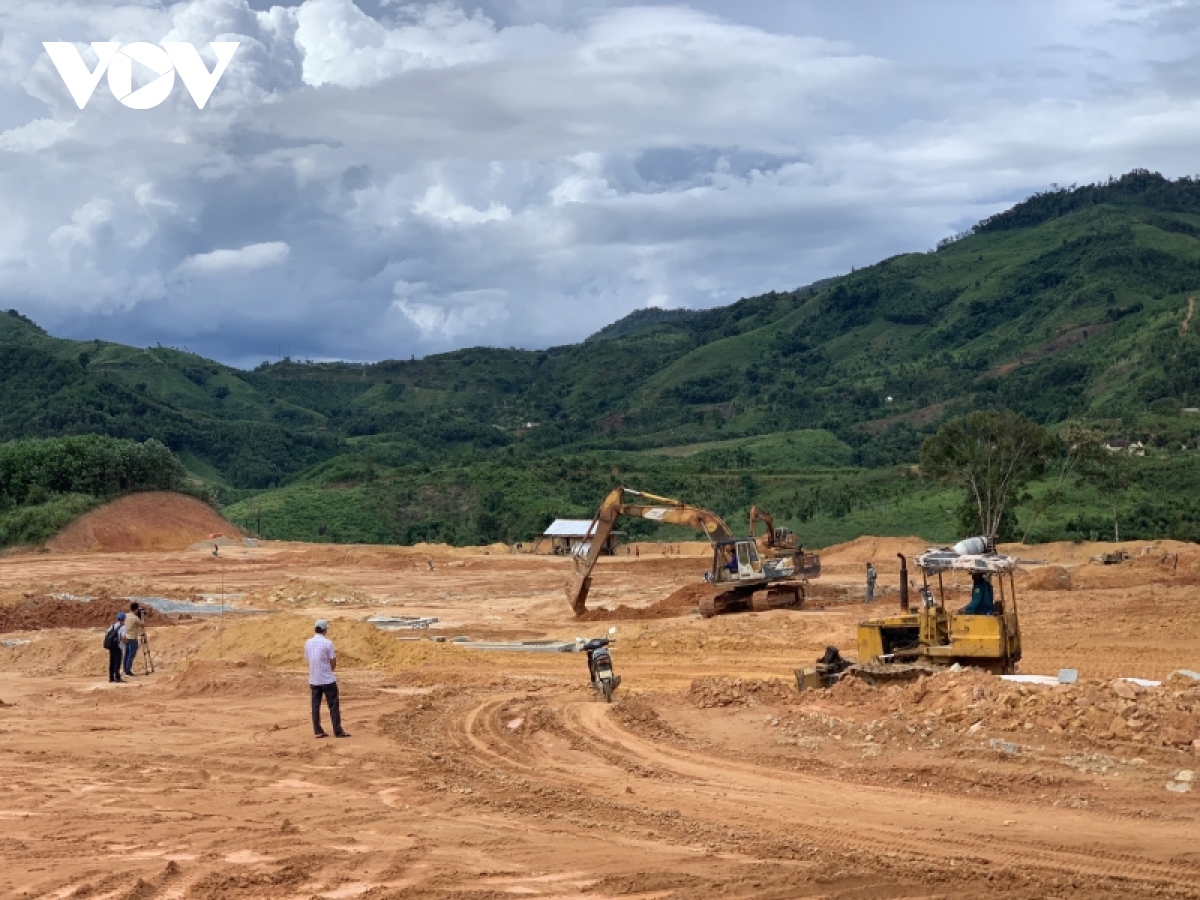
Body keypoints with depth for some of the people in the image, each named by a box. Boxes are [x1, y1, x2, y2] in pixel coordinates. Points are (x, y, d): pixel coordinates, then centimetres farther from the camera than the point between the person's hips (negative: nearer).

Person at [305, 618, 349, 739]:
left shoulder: (308, 643, 2)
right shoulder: (328, 643, -13)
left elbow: (308, 660, 10)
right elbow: (333, 663, -9)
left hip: (314, 680, 5)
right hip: (327, 679, -5)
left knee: (315, 705, 9)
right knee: (334, 705, 1)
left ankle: (318, 731, 9)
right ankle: (338, 731, 0)